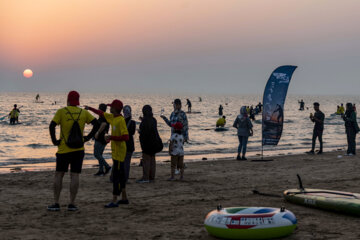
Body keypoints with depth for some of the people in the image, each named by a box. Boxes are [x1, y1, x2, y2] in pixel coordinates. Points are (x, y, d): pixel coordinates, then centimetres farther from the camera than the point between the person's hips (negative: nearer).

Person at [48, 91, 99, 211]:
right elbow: (96, 124, 0)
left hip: (64, 149, -2)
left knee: (59, 175, 8)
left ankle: (56, 203, 6)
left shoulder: (61, 111, -4)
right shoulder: (83, 113, 3)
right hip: (79, 150, 2)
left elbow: (52, 126, -14)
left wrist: (54, 140, -5)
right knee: (75, 176, 3)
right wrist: (88, 137, 5)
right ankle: (72, 204, 1)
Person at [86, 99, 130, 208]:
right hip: (116, 151, 9)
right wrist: (89, 108, 34)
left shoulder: (121, 120, -19)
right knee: (120, 175, 14)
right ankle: (124, 198, 22)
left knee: (116, 176, -10)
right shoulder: (112, 117, 9)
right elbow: (102, 114, 27)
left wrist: (111, 137, -22)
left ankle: (114, 201, -10)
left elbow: (126, 137, -26)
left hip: (119, 152, -9)